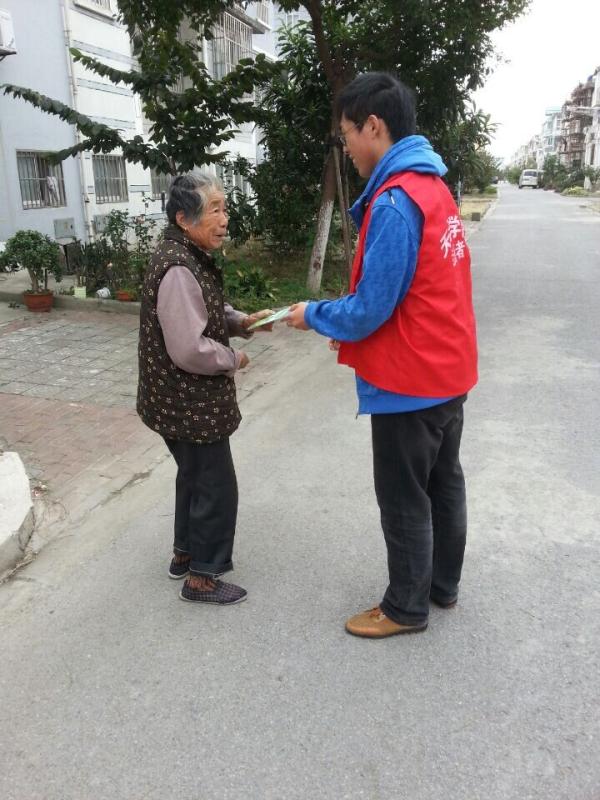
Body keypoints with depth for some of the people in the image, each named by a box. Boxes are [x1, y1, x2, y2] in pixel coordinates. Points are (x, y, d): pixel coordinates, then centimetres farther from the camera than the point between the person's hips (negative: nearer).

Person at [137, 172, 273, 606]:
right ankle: (202, 577, 19)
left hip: (186, 402, 10)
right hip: (190, 404, -10)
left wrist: (243, 321, 3)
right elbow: (190, 350, -30)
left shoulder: (191, 257, 9)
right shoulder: (178, 269, -25)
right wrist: (234, 358, -13)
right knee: (216, 487, 2)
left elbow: (205, 316, 21)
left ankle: (186, 552, 40)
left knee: (195, 476, 23)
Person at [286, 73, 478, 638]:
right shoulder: (431, 187, 9)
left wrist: (314, 315, -3)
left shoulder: (394, 202, -22)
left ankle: (406, 607, 26)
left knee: (404, 501, 7)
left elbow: (371, 308, -21)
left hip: (410, 383, -9)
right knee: (444, 484, 20)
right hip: (448, 371, 10)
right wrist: (353, 331, 13)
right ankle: (442, 584, 38)